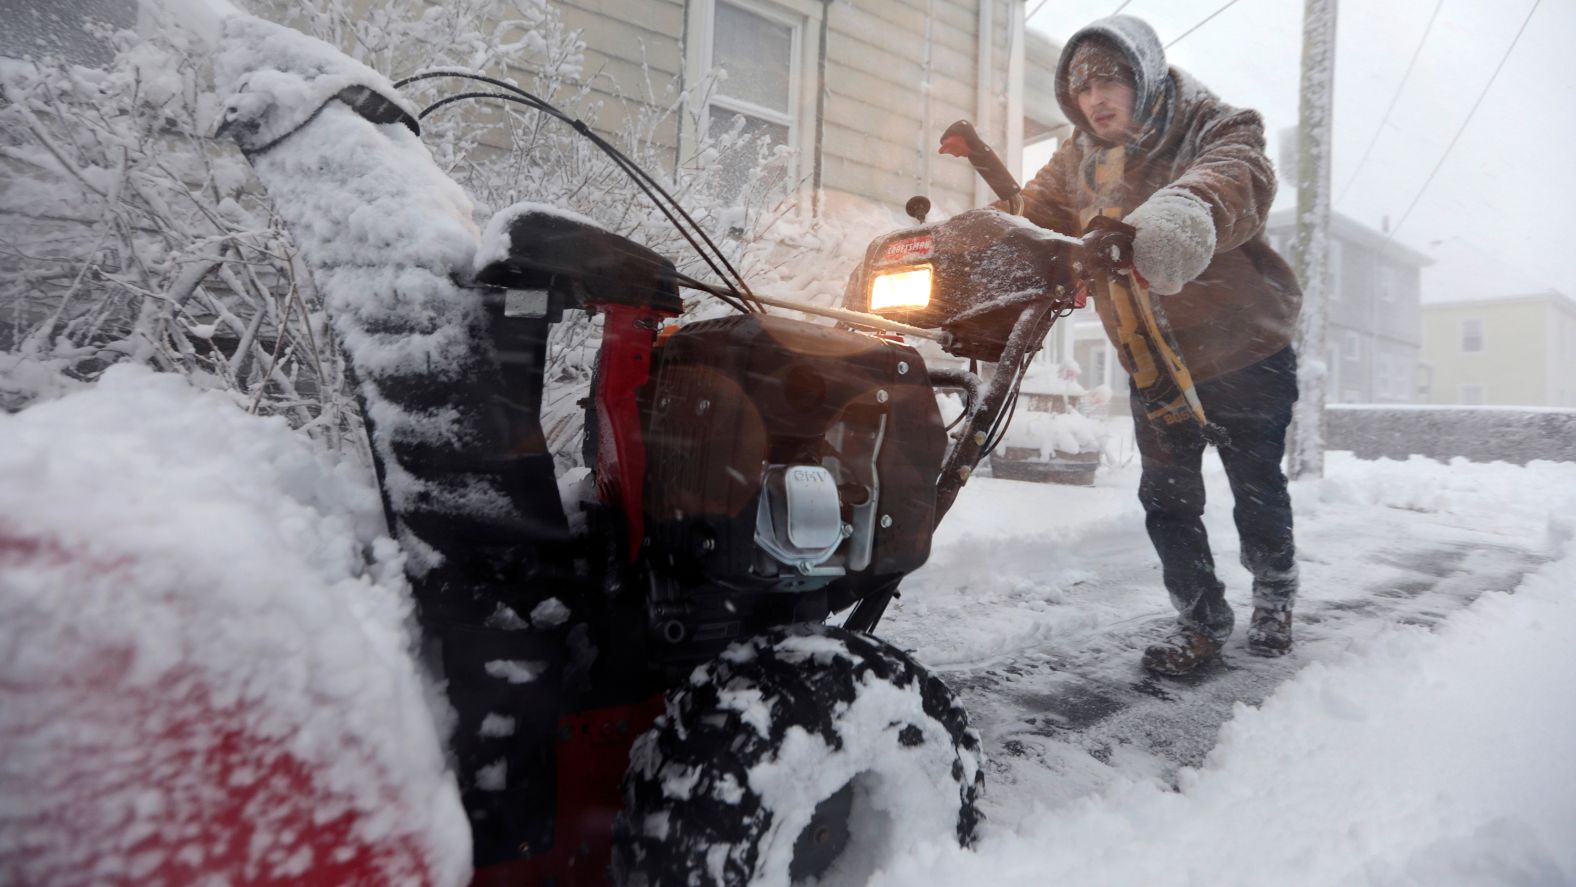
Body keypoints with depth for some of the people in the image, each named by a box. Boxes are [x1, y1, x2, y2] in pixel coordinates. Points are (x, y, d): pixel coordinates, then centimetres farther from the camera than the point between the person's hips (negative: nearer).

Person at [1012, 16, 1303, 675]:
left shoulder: (1213, 127, -15)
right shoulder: (1077, 161, 2)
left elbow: (1240, 177, -37)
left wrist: (1188, 208, -61)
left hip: (1246, 352, -3)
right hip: (1153, 366, 4)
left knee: (1256, 487, 12)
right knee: (1167, 498, 4)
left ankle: (1274, 596, 39)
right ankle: (1202, 619, 23)